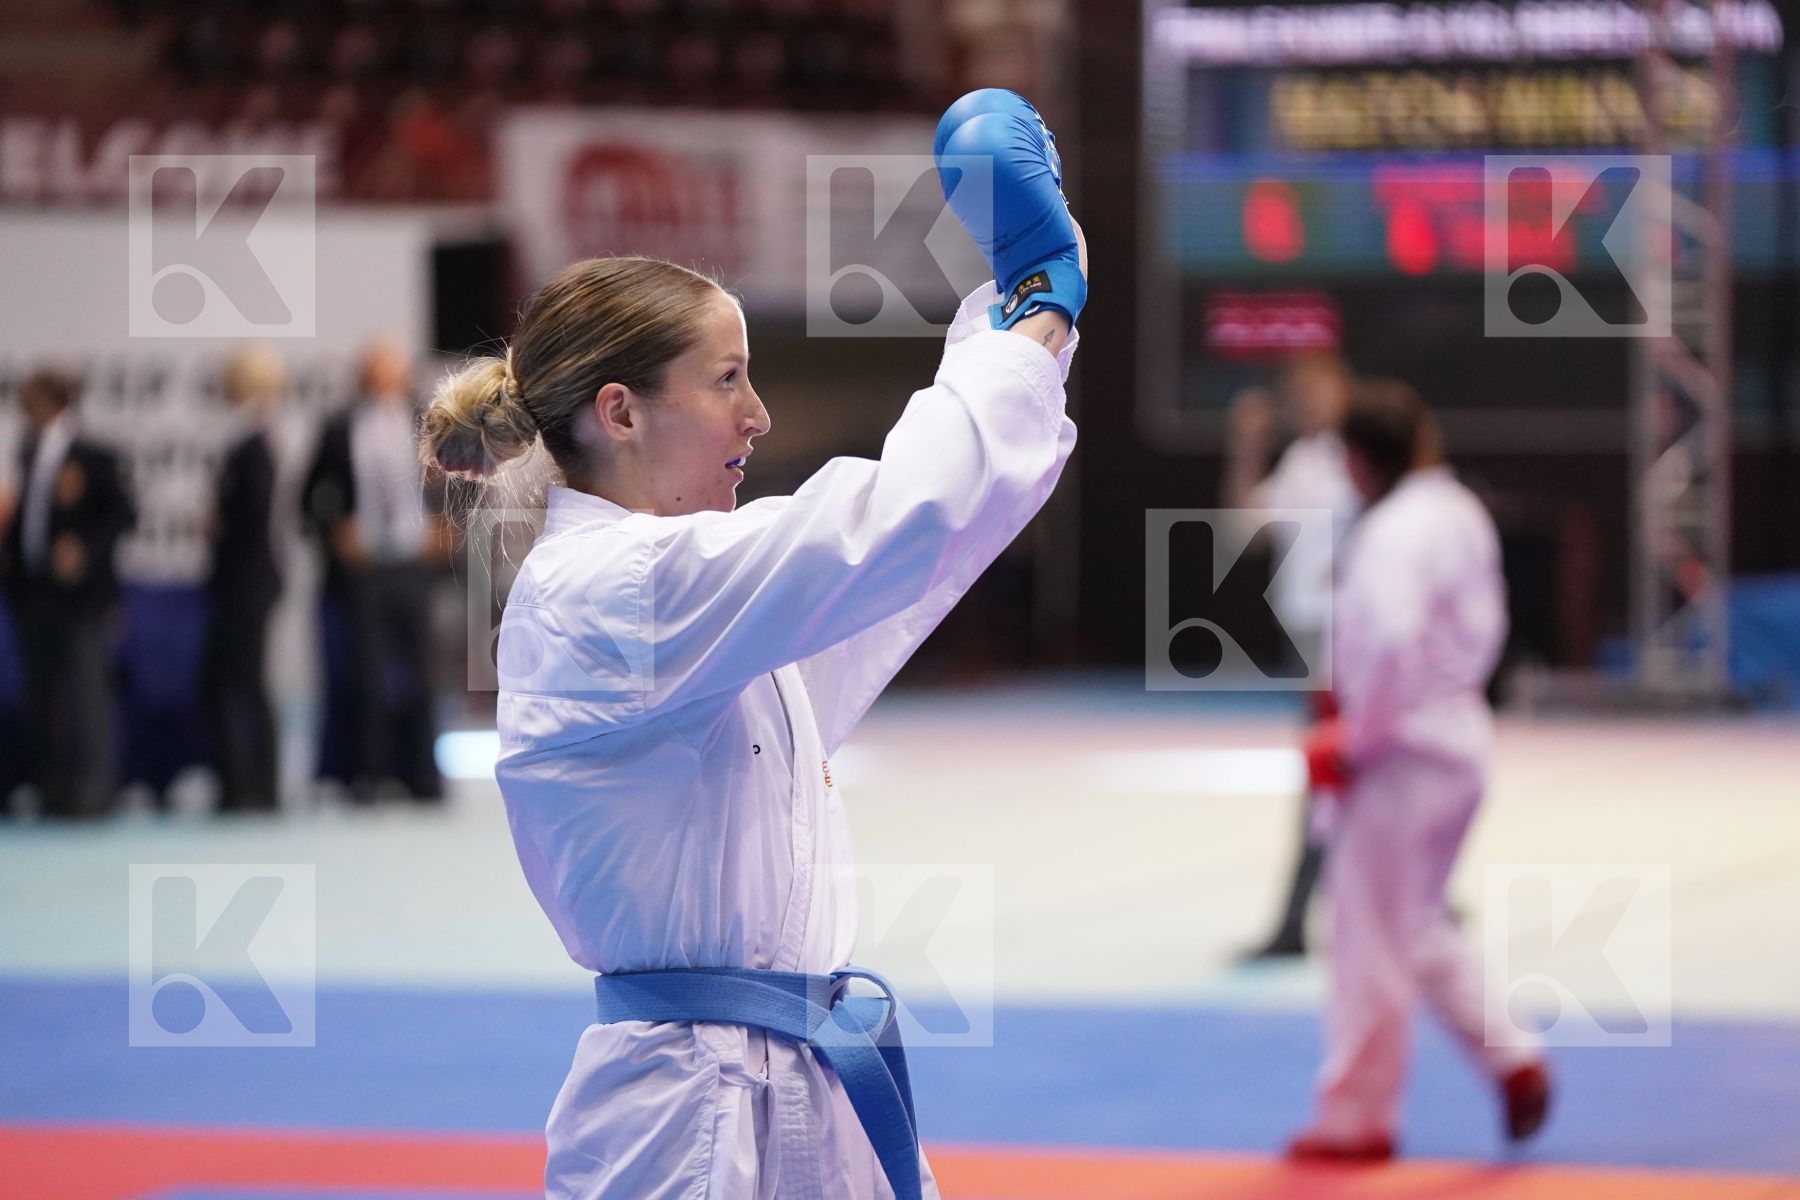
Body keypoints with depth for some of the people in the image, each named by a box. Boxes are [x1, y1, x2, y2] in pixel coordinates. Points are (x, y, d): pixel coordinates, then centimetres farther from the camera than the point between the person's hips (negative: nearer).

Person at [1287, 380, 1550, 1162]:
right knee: (1416, 924, 23)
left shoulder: (1392, 532, -20)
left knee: (1371, 935, 2)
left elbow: (1390, 643, -31)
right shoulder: (1460, 513, 9)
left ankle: (1355, 1118, 11)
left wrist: (1357, 741, -18)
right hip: (1460, 738, 10)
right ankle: (1511, 1061, 15)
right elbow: (1485, 621, 18)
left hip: (1400, 754, -10)